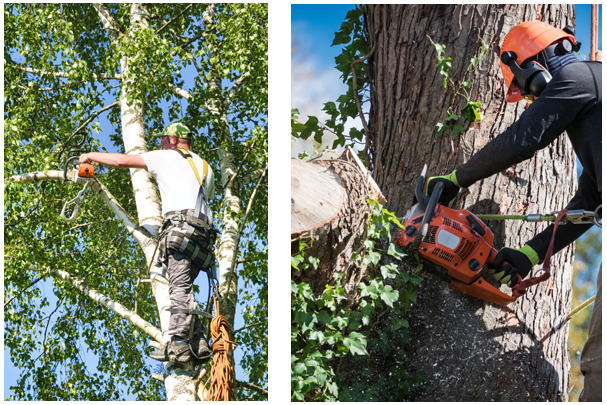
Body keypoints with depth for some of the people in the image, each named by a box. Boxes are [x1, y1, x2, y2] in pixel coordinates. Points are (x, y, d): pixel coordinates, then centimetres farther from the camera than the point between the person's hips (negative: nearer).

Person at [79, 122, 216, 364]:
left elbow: (121, 160, 11)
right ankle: (198, 344, -3)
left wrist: (92, 156, 26)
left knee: (180, 288, -17)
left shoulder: (167, 157, 10)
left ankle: (178, 346, -27)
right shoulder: (205, 167, 29)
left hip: (181, 224, -7)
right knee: (182, 289, 9)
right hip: (203, 233, 7)